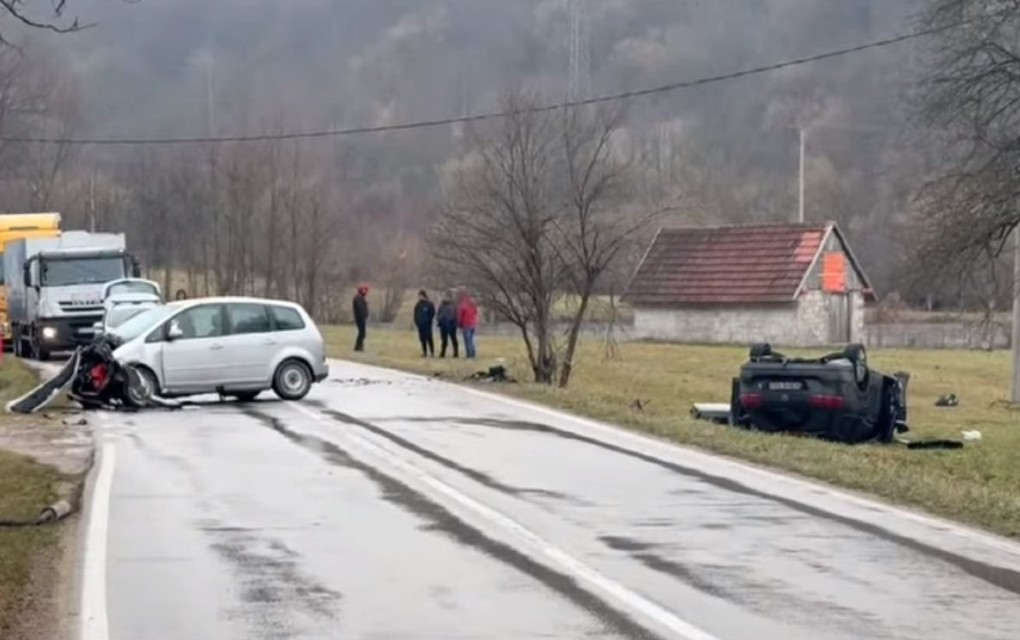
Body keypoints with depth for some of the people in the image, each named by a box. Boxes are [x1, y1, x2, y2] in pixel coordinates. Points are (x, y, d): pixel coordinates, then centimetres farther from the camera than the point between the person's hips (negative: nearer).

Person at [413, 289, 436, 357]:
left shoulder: (429, 304, -5)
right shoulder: (418, 305, 12)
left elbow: (432, 314, -7)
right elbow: (416, 314, 16)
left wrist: (427, 321, -12)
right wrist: (416, 321, 3)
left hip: (427, 325, -6)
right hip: (420, 325, 6)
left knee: (429, 338, -8)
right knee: (422, 339, 5)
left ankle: (432, 352, -6)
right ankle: (424, 352, 10)